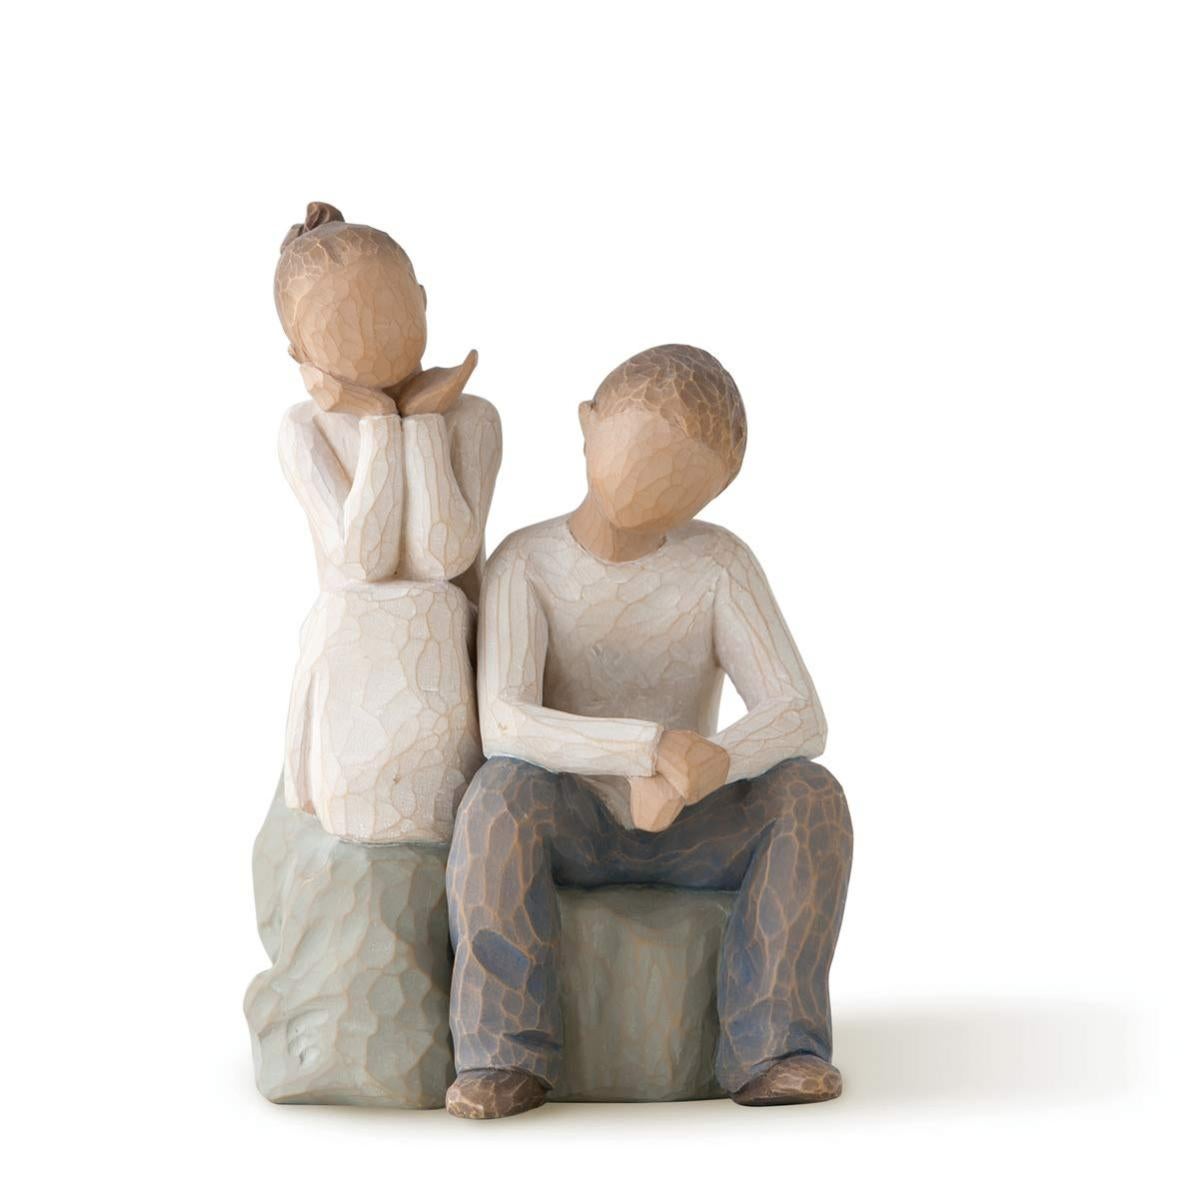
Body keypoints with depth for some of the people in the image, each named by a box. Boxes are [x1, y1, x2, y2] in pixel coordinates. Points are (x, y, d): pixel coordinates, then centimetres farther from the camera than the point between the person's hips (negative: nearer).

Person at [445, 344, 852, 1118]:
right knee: (504, 791, -34)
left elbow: (802, 721, -18)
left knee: (810, 795, -25)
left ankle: (768, 1047, -24)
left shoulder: (722, 566, -9)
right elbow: (504, 729, -28)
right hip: (568, 830, -2)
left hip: (689, 833, 2)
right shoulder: (526, 564, -14)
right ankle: (510, 1053, -27)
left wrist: (697, 774, -37)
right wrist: (652, 747, -41)